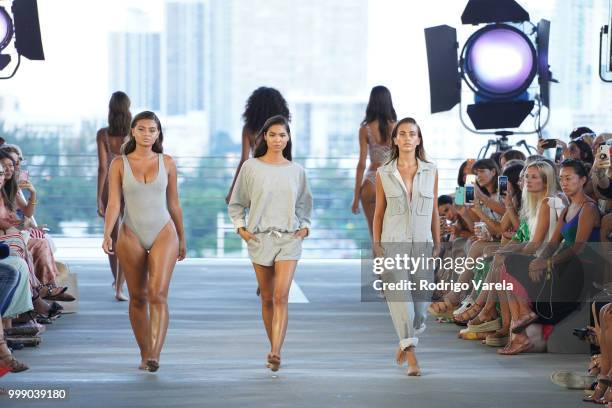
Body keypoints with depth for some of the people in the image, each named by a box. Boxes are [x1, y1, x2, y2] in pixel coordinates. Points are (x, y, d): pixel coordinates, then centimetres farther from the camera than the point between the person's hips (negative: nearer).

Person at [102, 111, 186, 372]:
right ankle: (144, 354, 21)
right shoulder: (119, 164, 1)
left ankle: (155, 355, -24)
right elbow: (113, 203, -7)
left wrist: (182, 240, 16)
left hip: (164, 233, -1)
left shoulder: (167, 163, 4)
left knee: (158, 293, -16)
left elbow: (174, 204, 11)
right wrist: (107, 235, -21)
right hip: (131, 235, 1)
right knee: (138, 298, 8)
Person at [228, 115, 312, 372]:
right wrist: (240, 227, -2)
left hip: (289, 238, 0)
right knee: (267, 299, 8)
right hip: (260, 238, 0)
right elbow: (236, 203, 10)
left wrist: (305, 226, 8)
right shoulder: (251, 167, 1)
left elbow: (305, 203, 22)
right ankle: (274, 348, 23)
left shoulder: (296, 170, 7)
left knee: (281, 296, -15)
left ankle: (275, 353, -23)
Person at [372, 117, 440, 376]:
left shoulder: (431, 172, 6)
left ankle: (405, 342, 32)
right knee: (400, 299, -11)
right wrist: (377, 248, 0)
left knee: (420, 304, 4)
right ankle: (411, 359, -11)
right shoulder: (383, 174, 3)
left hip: (422, 244, 2)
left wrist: (437, 246, 6)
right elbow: (378, 213, 6)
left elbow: (434, 212, 9)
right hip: (393, 245, -2)